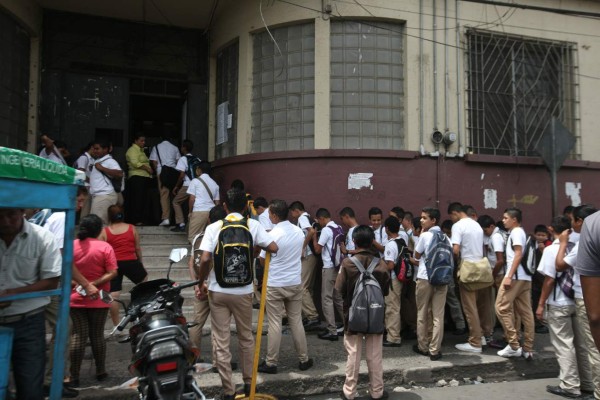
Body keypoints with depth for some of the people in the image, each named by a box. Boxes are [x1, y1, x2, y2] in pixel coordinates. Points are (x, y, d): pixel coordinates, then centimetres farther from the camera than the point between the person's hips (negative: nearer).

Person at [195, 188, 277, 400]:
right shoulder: (252, 225, -2)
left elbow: (205, 259, -12)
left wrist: (201, 282, 3)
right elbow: (273, 248, -6)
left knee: (221, 342, 8)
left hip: (217, 290, -1)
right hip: (243, 291, 1)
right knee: (246, 338, 19)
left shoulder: (214, 227, -4)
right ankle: (248, 383, 30)